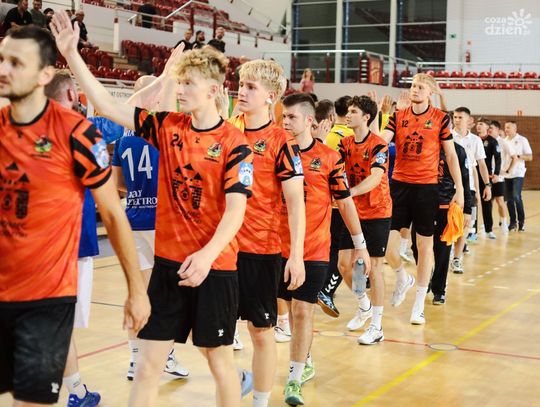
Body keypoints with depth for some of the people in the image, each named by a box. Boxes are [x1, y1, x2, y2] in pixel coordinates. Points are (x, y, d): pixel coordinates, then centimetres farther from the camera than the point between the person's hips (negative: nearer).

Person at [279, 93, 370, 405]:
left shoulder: (329, 158, -5)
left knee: (303, 311, -5)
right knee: (293, 308, 13)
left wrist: (360, 244, 5)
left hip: (314, 250, -3)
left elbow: (345, 203, 2)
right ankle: (306, 364, 34)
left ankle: (294, 378, 4)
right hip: (281, 247, 3)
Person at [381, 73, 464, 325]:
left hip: (426, 187, -2)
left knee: (424, 244, 4)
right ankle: (402, 279, 30)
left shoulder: (440, 118, 0)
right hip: (399, 184, 2)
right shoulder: (398, 117, 6)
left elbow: (451, 155, 3)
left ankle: (419, 306, 16)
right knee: (386, 241, -3)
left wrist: (459, 189, 0)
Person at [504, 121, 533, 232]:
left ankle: (521, 221, -2)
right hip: (506, 174, 4)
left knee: (516, 197, -15)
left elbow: (530, 157, -2)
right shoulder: (504, 141, 10)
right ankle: (513, 222, 16)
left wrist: (518, 156, -17)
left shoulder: (522, 140, -1)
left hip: (518, 173, -4)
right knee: (509, 199, 5)